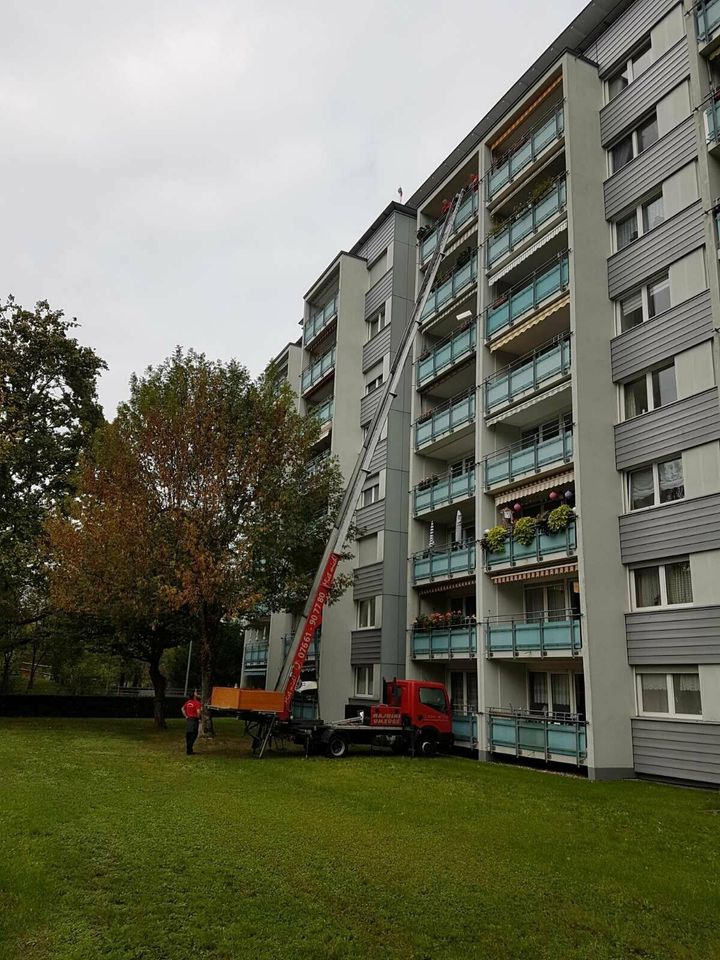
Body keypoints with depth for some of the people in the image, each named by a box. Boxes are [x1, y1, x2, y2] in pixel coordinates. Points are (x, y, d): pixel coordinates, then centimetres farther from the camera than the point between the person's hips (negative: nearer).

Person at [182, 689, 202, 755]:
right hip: (194, 720, -7)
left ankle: (188, 750, 19)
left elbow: (183, 709, 14)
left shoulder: (188, 702, 9)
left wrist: (186, 716, 13)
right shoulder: (197, 703, -13)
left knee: (188, 735, 13)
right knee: (193, 735, -2)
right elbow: (198, 711, -22)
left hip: (188, 720, 7)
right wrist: (198, 718, -4)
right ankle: (189, 750, -5)